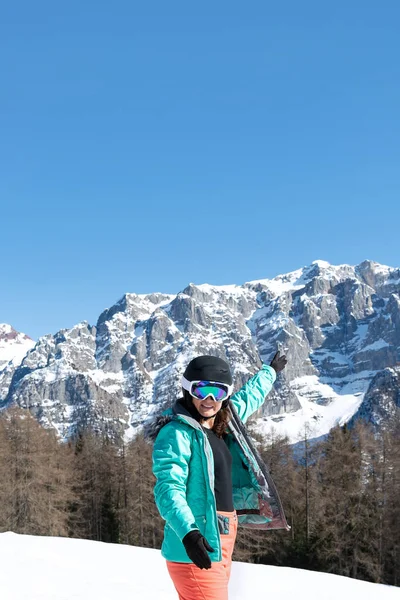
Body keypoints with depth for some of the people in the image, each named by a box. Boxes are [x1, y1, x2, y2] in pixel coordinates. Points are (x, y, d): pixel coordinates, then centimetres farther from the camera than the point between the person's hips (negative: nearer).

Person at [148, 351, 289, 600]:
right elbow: (168, 487, -24)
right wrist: (187, 532, -40)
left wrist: (271, 370, 47)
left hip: (223, 540, 9)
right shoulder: (177, 433, -14)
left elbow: (248, 397, 31)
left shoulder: (224, 423, 11)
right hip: (199, 545, -9)